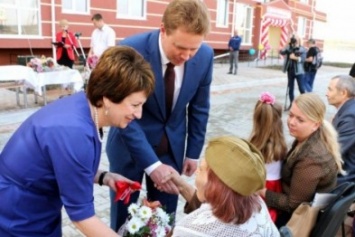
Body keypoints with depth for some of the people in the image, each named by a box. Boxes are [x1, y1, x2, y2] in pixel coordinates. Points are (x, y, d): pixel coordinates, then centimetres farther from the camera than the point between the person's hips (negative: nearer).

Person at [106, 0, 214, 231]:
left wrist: (193, 152, 4)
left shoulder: (205, 56, -13)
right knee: (123, 215, 14)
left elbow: (199, 108, 0)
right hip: (130, 144, -2)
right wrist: (152, 164, -27)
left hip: (173, 145, 3)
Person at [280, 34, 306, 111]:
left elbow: (303, 58, -14)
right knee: (290, 88, 9)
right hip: (290, 71, 3)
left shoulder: (302, 49, -2)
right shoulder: (289, 47, 5)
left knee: (301, 88, -2)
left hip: (298, 71, -3)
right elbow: (282, 52, -10)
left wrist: (295, 58, -24)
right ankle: (291, 104, 20)